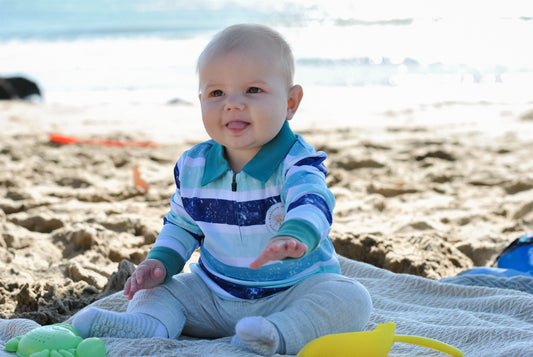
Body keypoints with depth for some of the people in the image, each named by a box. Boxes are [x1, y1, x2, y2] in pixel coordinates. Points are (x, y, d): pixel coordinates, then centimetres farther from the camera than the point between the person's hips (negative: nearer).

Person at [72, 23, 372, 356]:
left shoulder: (297, 162, -16)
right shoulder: (193, 167, 0)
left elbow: (311, 203, -38)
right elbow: (182, 225, 16)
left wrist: (293, 236, -61)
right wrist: (160, 262, -2)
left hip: (294, 293, -5)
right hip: (214, 297, 5)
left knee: (351, 299, -28)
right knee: (154, 289, 0)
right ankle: (148, 323, -29)